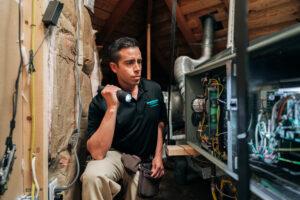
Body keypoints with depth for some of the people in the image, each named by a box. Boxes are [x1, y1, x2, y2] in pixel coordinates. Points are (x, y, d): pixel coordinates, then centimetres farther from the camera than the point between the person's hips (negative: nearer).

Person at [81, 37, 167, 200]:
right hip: (114, 154, -3)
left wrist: (158, 157, 2)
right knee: (92, 176, -31)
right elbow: (97, 153, -26)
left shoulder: (154, 89, -6)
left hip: (144, 160, 4)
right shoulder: (100, 101, -17)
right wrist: (112, 107, -31)